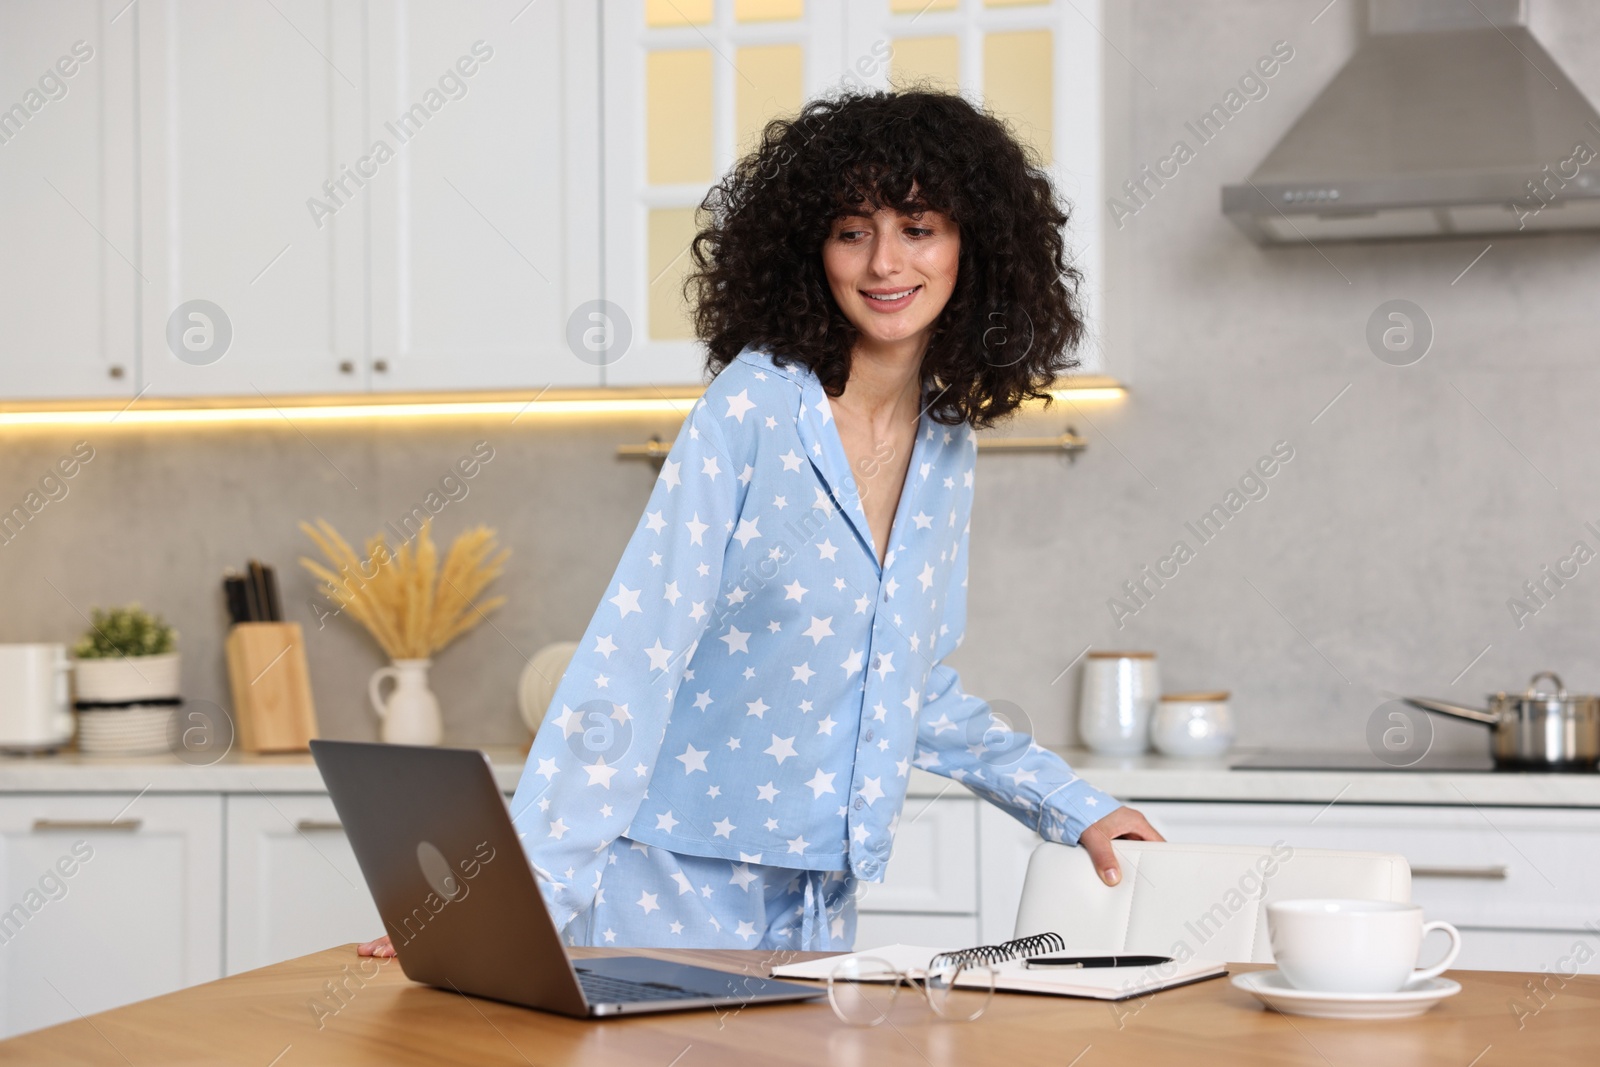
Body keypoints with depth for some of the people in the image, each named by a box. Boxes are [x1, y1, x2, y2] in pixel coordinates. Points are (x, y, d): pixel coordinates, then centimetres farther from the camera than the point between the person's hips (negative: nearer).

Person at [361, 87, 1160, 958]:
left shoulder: (949, 446, 6)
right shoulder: (750, 411, -14)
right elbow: (634, 648, -19)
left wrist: (1074, 808, 16)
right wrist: (525, 894, -25)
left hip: (818, 901, 6)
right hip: (674, 885, -6)